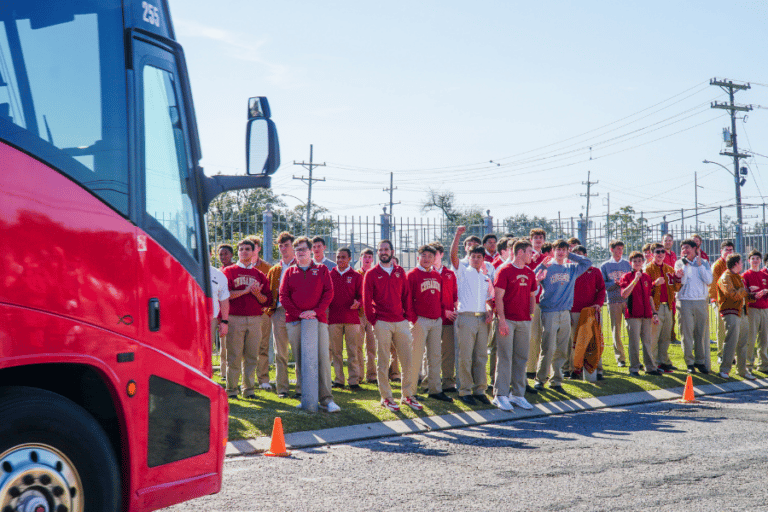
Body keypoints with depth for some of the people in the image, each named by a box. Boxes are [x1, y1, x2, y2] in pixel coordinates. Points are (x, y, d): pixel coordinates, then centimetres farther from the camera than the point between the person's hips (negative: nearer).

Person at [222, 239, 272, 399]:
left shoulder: (260, 275, 16)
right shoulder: (229, 271, 8)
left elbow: (267, 300, 12)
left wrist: (258, 294, -9)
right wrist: (246, 290, -10)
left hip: (255, 319, 3)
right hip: (235, 318, -3)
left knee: (252, 356, 3)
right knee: (234, 355, -3)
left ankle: (249, 389, 11)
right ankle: (231, 389, 3)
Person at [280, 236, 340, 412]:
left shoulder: (322, 270, 12)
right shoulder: (290, 272, 14)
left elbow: (329, 293, 4)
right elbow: (283, 296, 6)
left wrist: (315, 311, -10)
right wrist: (299, 313, -7)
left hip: (318, 320, -1)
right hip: (294, 321, 1)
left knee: (323, 358, -10)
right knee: (300, 360, 1)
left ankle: (326, 399, -9)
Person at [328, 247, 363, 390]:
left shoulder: (356, 276, 8)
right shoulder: (329, 275, 12)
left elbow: (361, 295, 6)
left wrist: (358, 303, -15)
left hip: (352, 318, -2)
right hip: (334, 318, 2)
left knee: (353, 351, -2)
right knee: (336, 351, 4)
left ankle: (354, 380, 1)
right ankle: (338, 379, 10)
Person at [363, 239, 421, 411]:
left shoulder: (400, 272, 13)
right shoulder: (371, 274, 2)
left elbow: (406, 295, 13)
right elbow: (366, 300, 1)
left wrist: (408, 316, 4)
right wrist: (373, 321, -3)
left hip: (401, 322, 3)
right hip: (382, 323, -3)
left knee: (409, 360, 1)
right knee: (383, 363, 0)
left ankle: (407, 395, 12)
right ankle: (386, 397, 8)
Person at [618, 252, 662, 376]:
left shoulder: (647, 277, 14)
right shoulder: (627, 277, -1)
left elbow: (649, 297, 18)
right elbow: (624, 294, -15)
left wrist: (654, 312, 12)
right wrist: (635, 280, -19)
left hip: (646, 314, 4)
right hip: (633, 314, -4)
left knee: (647, 342, 9)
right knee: (634, 342, -3)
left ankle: (650, 367, 15)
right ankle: (634, 369, 5)